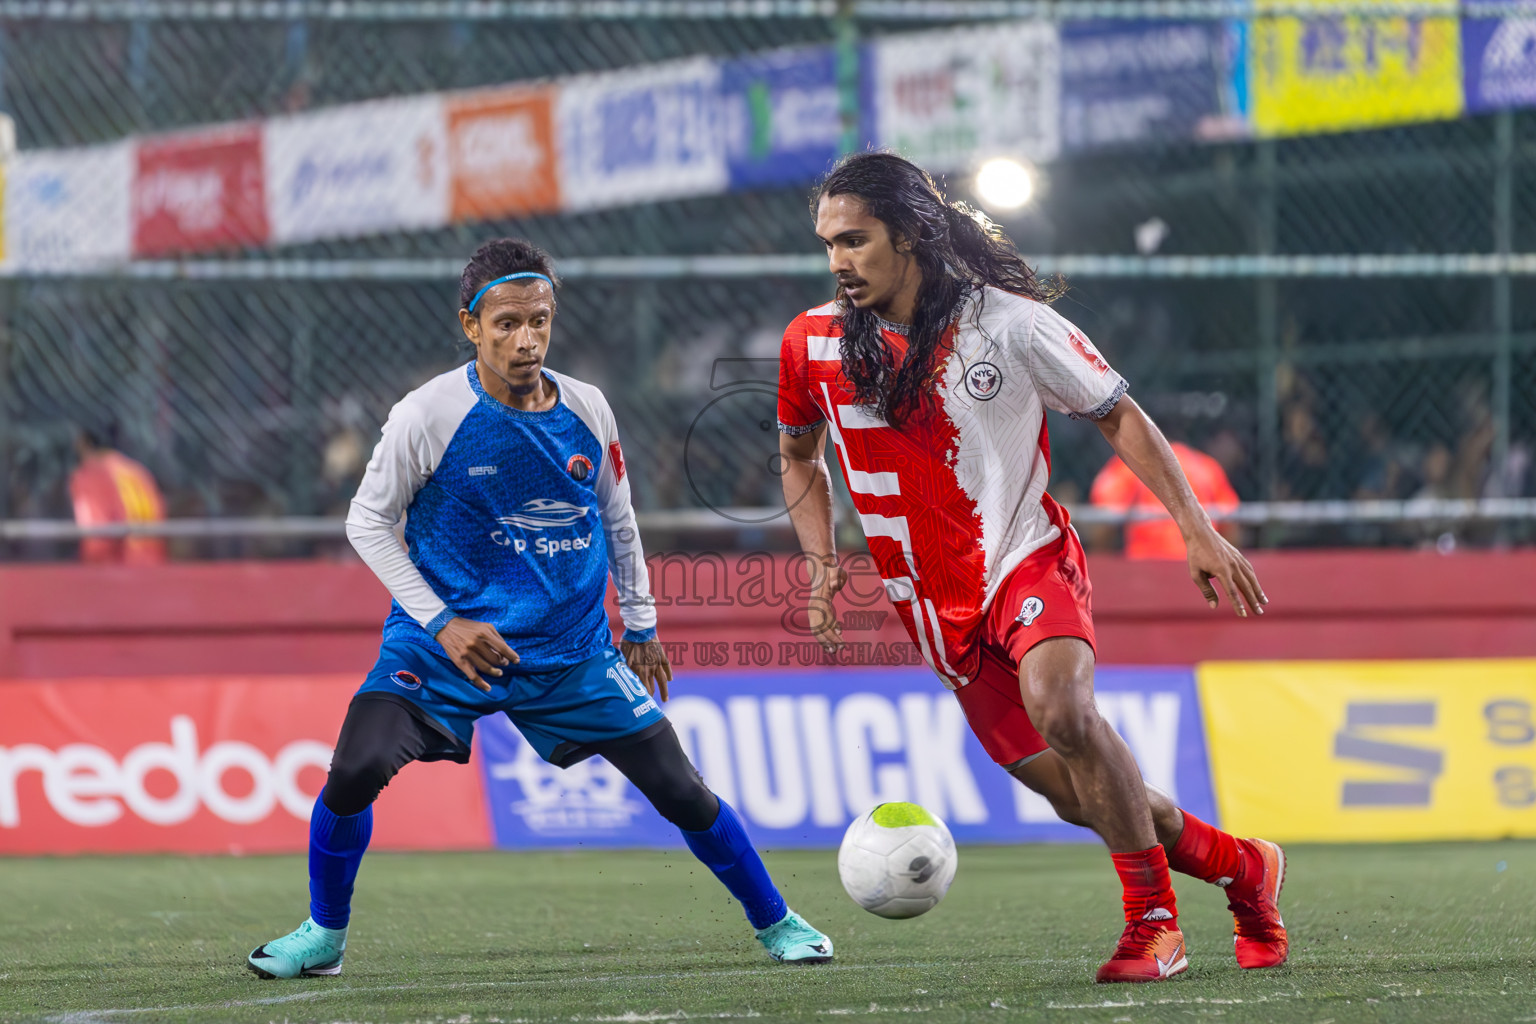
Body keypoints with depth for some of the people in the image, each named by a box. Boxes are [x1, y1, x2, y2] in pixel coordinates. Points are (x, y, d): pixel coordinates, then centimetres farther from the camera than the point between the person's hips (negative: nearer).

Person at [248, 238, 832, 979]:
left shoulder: (586, 411, -3)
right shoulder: (428, 416, -14)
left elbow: (616, 518, 14)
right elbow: (368, 521, -5)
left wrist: (640, 623, 19)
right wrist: (441, 622, -13)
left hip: (571, 652, 3)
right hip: (447, 640, -2)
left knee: (679, 789, -1)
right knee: (356, 770, -22)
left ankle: (775, 923, 20)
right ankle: (324, 935, 0)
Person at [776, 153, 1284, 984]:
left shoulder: (1010, 322, -11)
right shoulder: (813, 344, -2)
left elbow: (1119, 416, 0)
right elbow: (800, 455, 18)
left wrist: (1197, 531, -7)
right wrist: (822, 565, 3)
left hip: (1026, 560, -4)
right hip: (937, 606, 4)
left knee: (1060, 707, -33)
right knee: (1081, 795, 1)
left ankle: (1152, 918, -19)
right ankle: (1242, 866, 25)